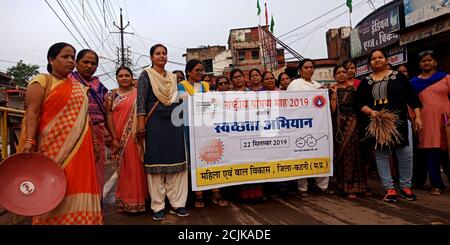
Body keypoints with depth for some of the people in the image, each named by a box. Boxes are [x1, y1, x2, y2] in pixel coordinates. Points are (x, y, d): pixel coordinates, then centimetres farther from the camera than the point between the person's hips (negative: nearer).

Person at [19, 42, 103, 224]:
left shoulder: (78, 86, 18)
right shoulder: (42, 81, 2)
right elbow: (33, 113, -7)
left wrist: (94, 143, 15)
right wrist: (29, 141, -20)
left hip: (79, 147, 5)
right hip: (54, 146, -5)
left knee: (78, 186, 4)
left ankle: (77, 219, 13)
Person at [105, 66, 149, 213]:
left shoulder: (138, 93, 6)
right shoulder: (112, 95, 6)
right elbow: (109, 116, -1)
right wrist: (114, 138, -10)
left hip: (135, 138, 0)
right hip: (120, 139, 1)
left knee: (137, 167, 2)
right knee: (124, 168, 8)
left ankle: (138, 200, 16)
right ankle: (126, 202, 20)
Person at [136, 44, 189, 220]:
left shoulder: (173, 77, 18)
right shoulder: (146, 75, 3)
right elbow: (141, 101, -6)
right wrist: (141, 124, -15)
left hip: (173, 122, 5)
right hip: (155, 122, -4)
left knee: (176, 161, 2)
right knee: (156, 162, -3)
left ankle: (177, 204, 9)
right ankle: (158, 206, 5)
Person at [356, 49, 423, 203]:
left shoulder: (398, 76, 6)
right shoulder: (366, 81, 8)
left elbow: (412, 97, 5)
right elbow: (359, 103, 4)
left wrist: (418, 117, -1)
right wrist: (370, 111, -14)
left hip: (400, 122, 0)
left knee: (406, 155, 1)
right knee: (381, 156, 3)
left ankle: (405, 187, 18)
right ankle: (389, 189, 14)